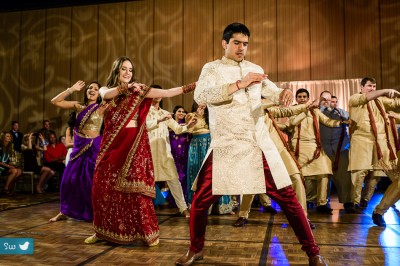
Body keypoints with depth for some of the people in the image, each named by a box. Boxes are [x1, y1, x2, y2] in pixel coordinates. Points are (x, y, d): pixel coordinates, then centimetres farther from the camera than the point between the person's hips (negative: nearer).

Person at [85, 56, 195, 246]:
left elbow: (167, 93, -5)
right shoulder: (105, 90, 12)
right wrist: (125, 87, -30)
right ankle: (103, 230, 21)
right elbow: (106, 95, -14)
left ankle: (148, 232, 3)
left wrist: (193, 86, -14)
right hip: (112, 144, 3)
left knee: (135, 187, -6)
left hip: (134, 144, -2)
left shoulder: (139, 91, 6)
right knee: (104, 186, 5)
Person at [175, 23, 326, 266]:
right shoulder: (212, 69, 3)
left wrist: (284, 94, -6)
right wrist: (239, 84, -21)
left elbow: (272, 92, 20)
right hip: (226, 146, -2)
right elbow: (200, 97, -15)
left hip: (260, 145, 3)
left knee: (287, 197, 2)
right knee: (201, 200, 0)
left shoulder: (256, 69, 15)